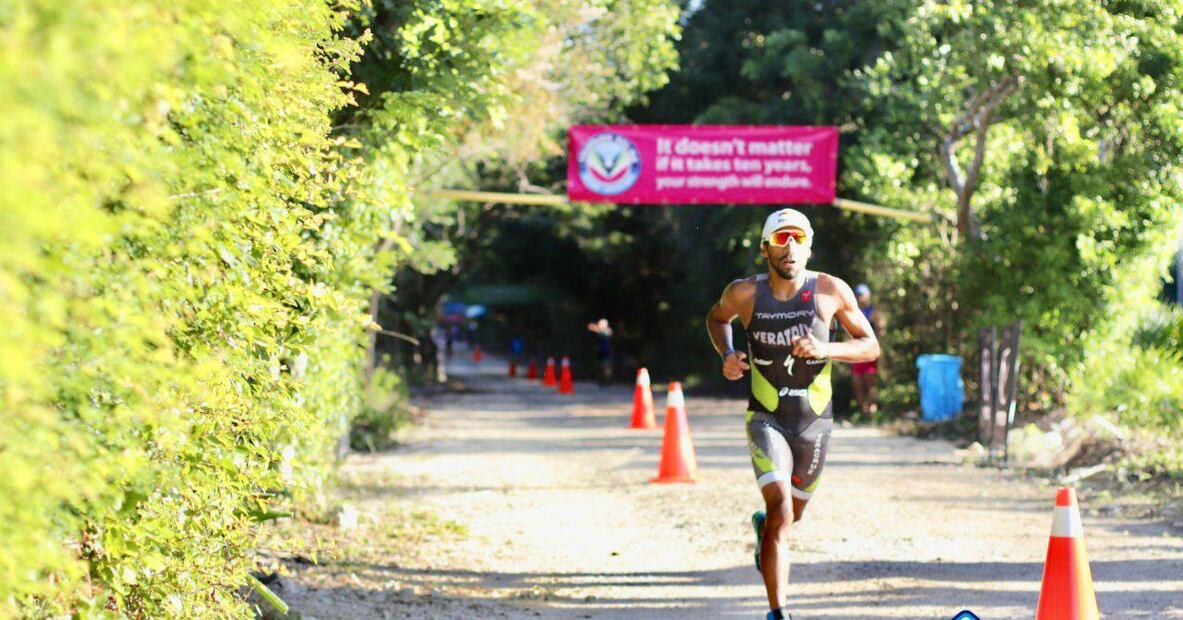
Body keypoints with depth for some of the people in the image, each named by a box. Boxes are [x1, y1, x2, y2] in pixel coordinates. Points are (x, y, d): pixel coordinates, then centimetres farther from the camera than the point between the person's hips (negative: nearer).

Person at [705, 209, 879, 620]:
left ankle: (763, 526, 59)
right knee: (781, 507, -22)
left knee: (793, 512, 20)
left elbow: (871, 347, -1)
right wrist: (726, 355, -4)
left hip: (815, 420, 2)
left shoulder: (831, 291, -8)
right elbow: (717, 318, 16)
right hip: (766, 418, -2)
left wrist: (825, 349, -19)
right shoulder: (744, 293, -8)